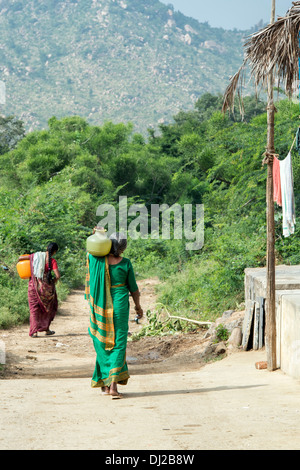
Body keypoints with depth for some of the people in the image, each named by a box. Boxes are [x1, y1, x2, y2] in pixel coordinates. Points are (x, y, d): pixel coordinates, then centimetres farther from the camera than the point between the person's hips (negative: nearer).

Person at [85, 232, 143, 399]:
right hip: (119, 305, -2)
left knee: (102, 343, 13)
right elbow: (134, 289, 3)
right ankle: (113, 384, -10)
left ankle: (104, 384, 17)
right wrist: (138, 306, 17)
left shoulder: (96, 259, -6)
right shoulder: (125, 263, -7)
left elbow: (89, 251, 21)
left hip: (99, 305, 2)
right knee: (118, 343, 2)